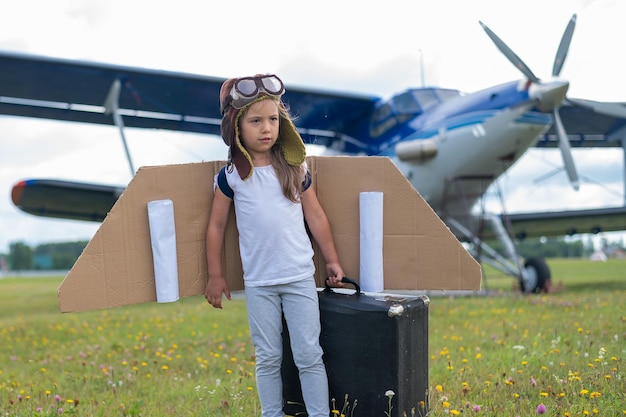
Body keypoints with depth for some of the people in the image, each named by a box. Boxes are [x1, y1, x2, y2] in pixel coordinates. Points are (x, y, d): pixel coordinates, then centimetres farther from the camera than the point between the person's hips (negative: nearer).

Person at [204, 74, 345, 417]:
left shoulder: (295, 168, 2)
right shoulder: (231, 176, -2)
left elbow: (316, 217, 9)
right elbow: (216, 226, 5)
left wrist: (332, 261, 11)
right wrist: (215, 277, 6)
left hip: (300, 277, 1)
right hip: (258, 282, 0)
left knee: (309, 356, 3)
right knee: (268, 359, 9)